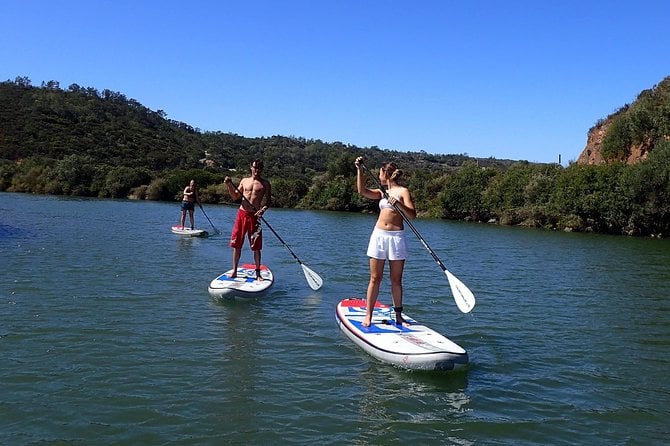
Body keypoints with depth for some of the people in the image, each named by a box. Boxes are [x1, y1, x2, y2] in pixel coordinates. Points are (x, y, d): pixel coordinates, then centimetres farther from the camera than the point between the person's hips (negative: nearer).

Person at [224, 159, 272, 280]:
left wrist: (263, 209, -19)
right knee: (236, 245, 5)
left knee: (256, 247, -1)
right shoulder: (244, 181, 12)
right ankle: (234, 271, 17)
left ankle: (258, 273, 9)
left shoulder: (265, 183, 4)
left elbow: (268, 201, 1)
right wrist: (229, 185, -1)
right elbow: (235, 197, 13)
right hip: (242, 213, 3)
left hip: (255, 216, -2)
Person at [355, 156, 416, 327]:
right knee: (375, 278, 2)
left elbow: (412, 215, -10)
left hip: (396, 237, -3)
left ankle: (398, 316, 13)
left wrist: (398, 203, -26)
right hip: (379, 235, 4)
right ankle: (368, 316, 4)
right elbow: (362, 191, 2)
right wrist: (359, 170, -4)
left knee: (396, 280, 4)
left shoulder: (403, 191, 0)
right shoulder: (382, 192, 15)